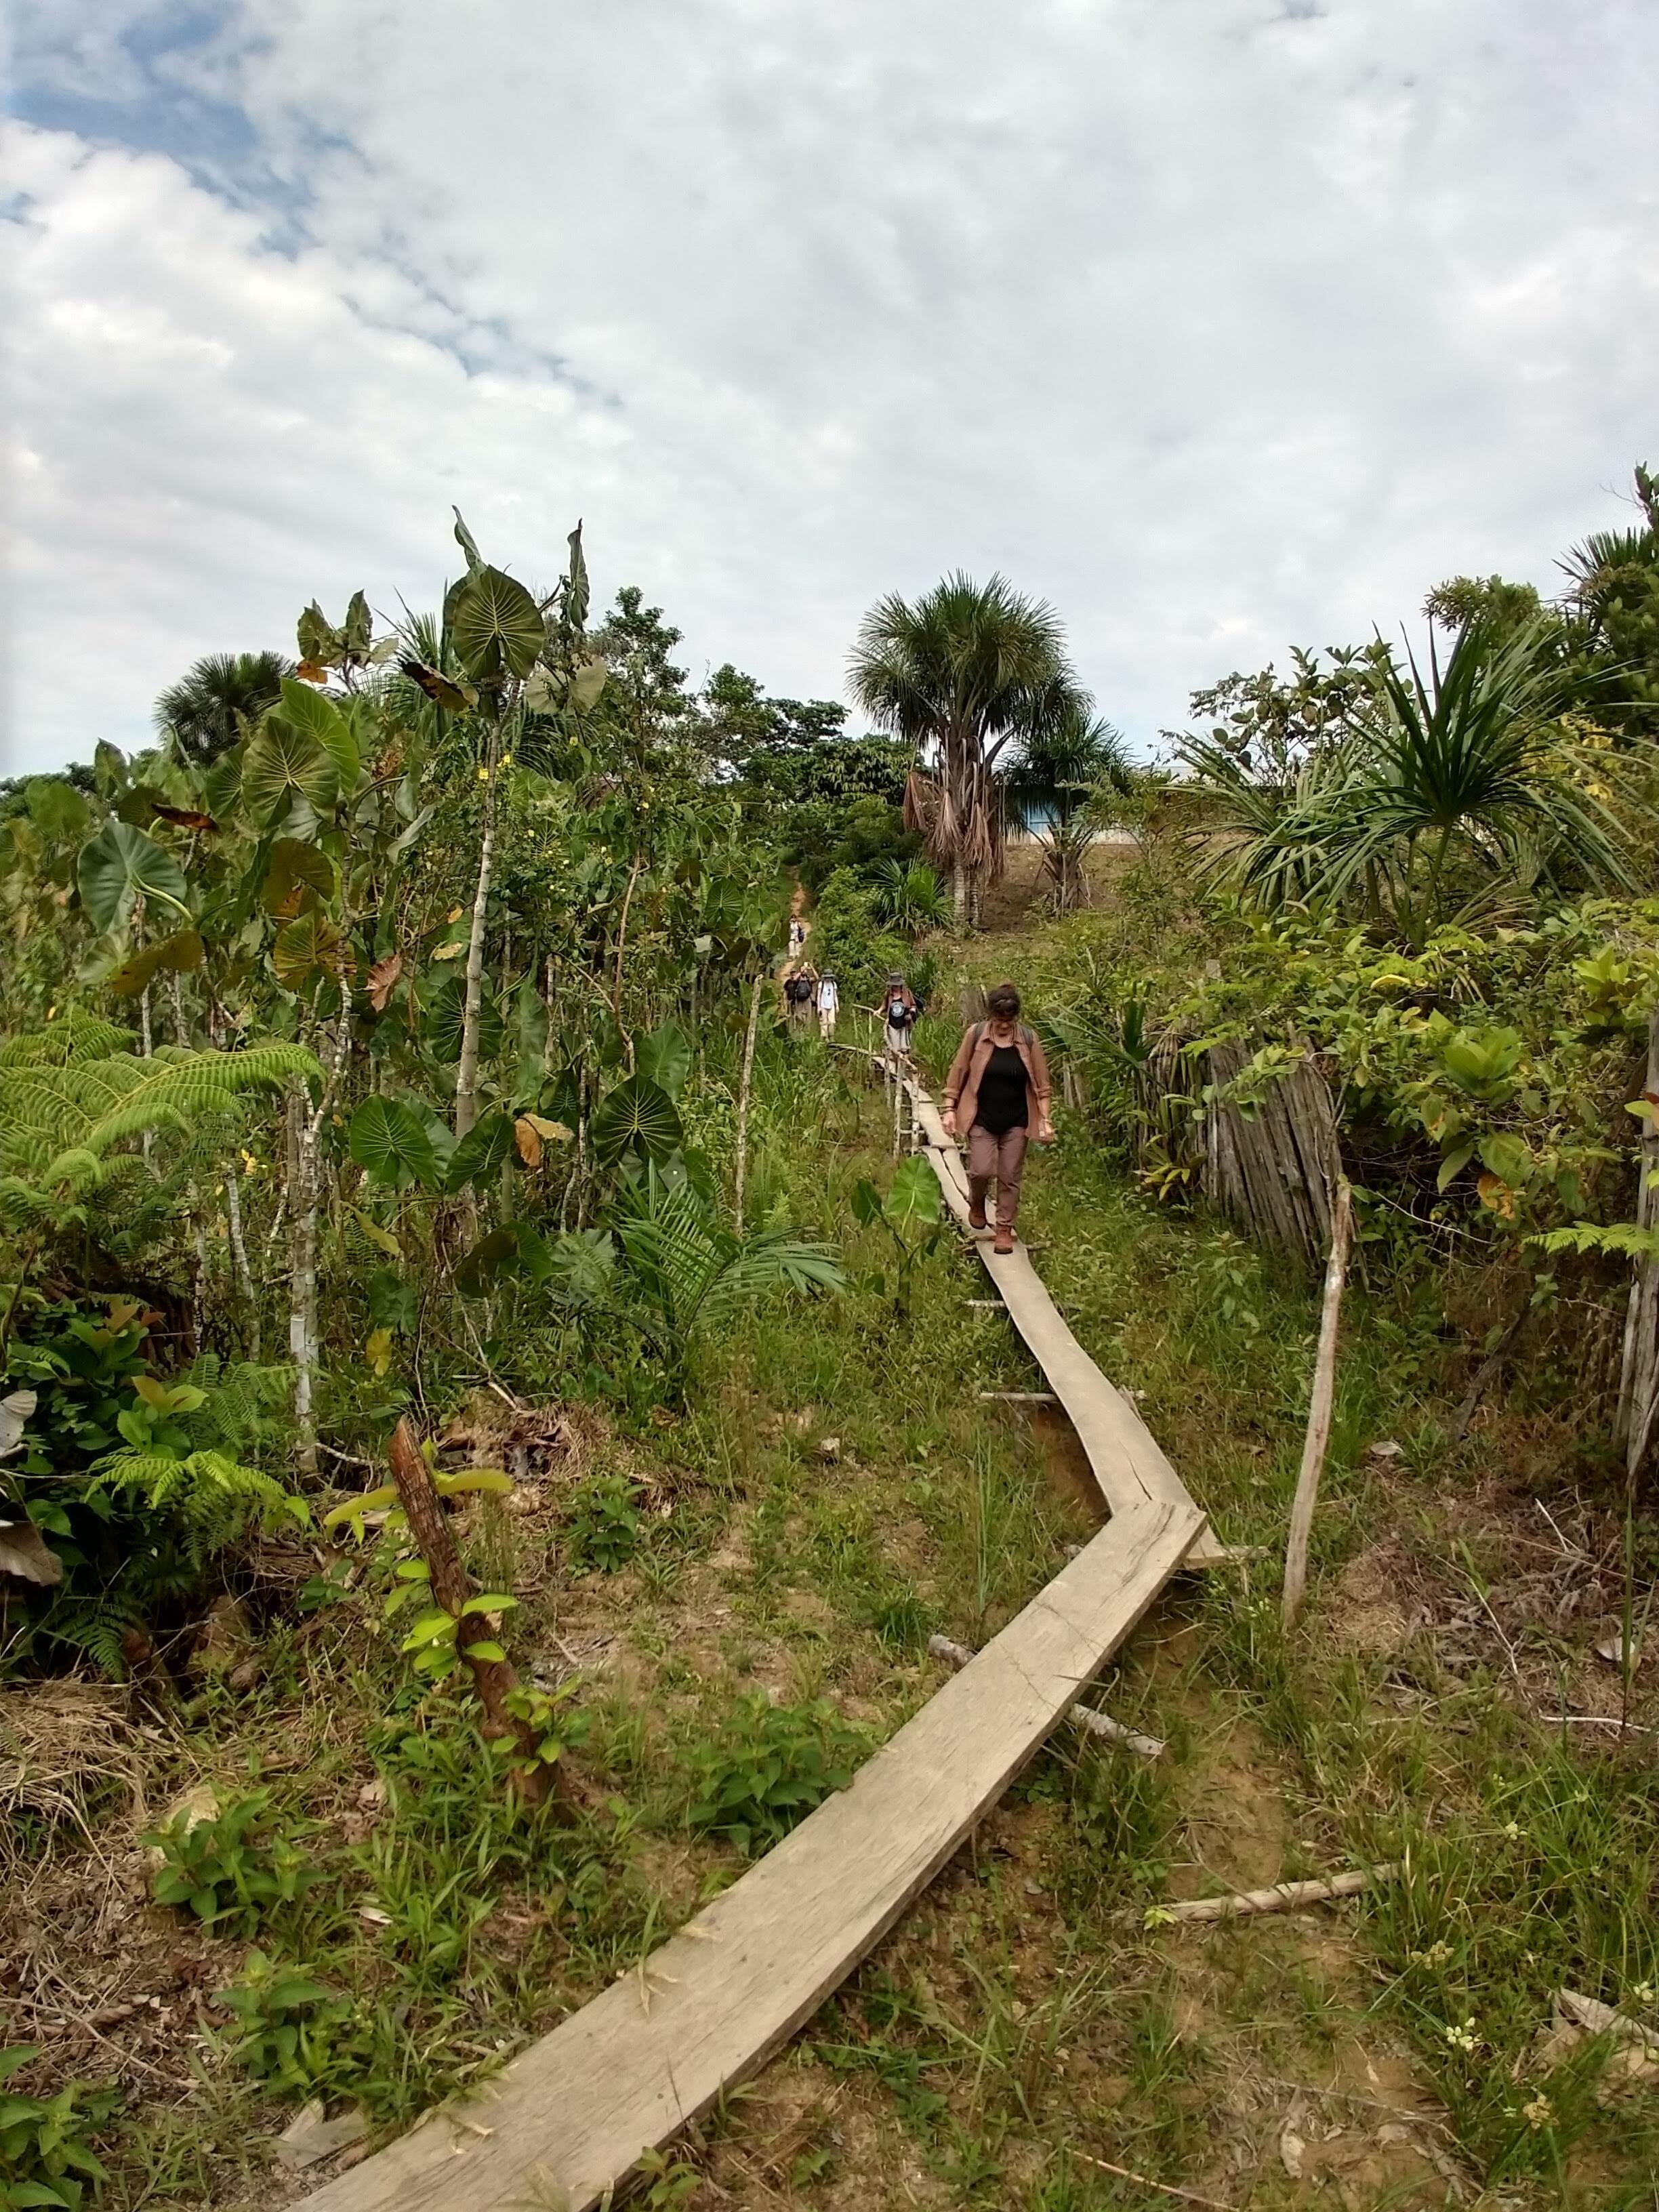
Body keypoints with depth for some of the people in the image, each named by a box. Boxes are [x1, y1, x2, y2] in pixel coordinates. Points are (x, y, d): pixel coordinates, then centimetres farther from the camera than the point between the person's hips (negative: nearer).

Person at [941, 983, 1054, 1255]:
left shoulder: (1029, 1039, -5)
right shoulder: (975, 1034, -8)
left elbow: (1041, 1084, 0)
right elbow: (958, 1073, -1)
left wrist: (1045, 1120, -4)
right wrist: (950, 1109, -5)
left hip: (1016, 1121, 1)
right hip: (982, 1119, -1)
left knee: (1009, 1177, 5)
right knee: (981, 1171, -9)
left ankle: (1005, 1229, 19)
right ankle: (977, 1204, 24)